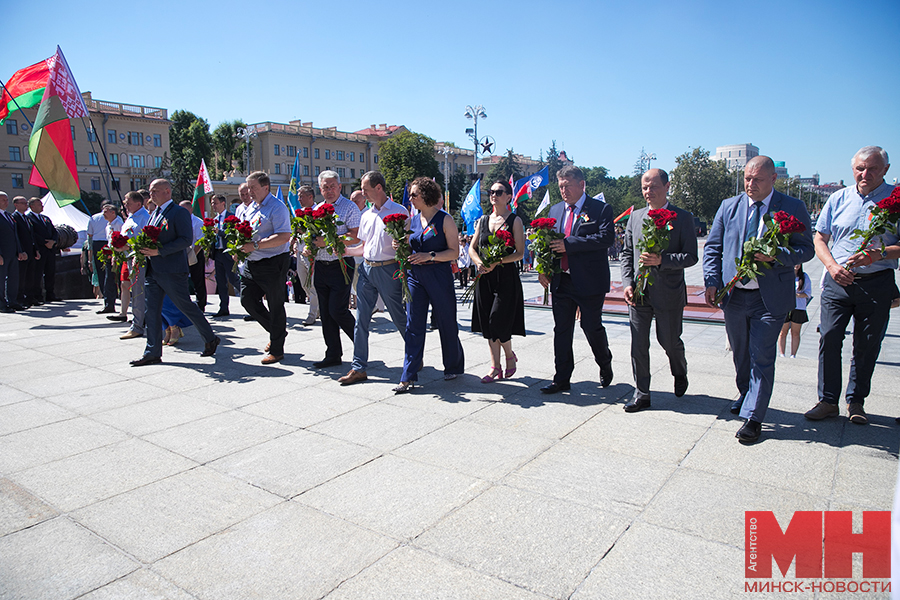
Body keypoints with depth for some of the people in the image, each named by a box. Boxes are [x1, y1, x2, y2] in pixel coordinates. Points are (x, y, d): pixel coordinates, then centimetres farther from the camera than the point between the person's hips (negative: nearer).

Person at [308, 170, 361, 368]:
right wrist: (309, 246, 1)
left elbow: (355, 237, -16)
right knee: (325, 313, 9)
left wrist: (328, 241, -22)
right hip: (320, 266, 7)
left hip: (340, 265, -7)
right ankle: (332, 355, 18)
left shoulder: (349, 208, -5)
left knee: (337, 310, -10)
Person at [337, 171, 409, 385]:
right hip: (366, 269, 6)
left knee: (399, 318, 5)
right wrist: (344, 251, 3)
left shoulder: (399, 211, -4)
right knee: (361, 319, 3)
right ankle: (359, 368, 10)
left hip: (388, 270, -6)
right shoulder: (366, 215, 15)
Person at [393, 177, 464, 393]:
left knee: (446, 323, 8)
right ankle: (409, 376, 3)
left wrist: (430, 256, -20)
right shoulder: (413, 219, 11)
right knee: (413, 325, 1)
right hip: (415, 275, 5)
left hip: (439, 276, -4)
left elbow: (454, 252, -9)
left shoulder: (445, 220, -5)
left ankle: (454, 367, 29)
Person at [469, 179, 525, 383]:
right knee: (488, 324, 5)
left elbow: (520, 253, -7)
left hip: (507, 277, -5)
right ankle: (496, 368, 16)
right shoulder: (483, 220, 12)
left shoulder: (514, 221, -2)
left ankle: (510, 355, 22)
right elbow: (472, 248, 12)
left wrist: (497, 262, -19)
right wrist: (479, 262, -8)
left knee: (498, 322, -8)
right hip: (485, 277, 5)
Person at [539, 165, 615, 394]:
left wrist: (569, 244, -23)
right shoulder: (555, 210, 13)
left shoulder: (601, 209, -4)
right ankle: (562, 379, 16)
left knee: (592, 327, 5)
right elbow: (547, 241, 15)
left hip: (589, 281, -5)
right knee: (561, 330, 7)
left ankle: (605, 365, 33)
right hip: (561, 281, 5)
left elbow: (606, 238, -18)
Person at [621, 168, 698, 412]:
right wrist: (627, 283, -2)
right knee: (638, 345, 5)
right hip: (638, 293, 3)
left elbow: (691, 256, -7)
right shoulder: (635, 217, 9)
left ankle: (680, 374, 42)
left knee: (670, 341, 11)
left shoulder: (683, 218, -4)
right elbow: (627, 254, 10)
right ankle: (641, 393, 16)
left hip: (668, 293, -3)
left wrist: (662, 260, -23)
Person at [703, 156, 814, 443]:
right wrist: (712, 282, -5)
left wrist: (776, 256, -22)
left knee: (761, 357, -2)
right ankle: (746, 395, 40)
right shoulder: (728, 206, 6)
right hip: (733, 294, 4)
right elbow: (712, 247, 7)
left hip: (770, 297, -3)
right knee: (740, 354, 18)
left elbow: (806, 249, -2)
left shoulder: (793, 208, -2)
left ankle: (752, 417, 6)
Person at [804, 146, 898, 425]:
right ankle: (828, 401, 8)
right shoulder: (839, 198, 8)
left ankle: (856, 401, 22)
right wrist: (832, 265, -6)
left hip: (877, 283, -1)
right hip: (838, 281, 2)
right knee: (829, 338, -3)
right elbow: (820, 238, 10)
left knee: (867, 345, 6)